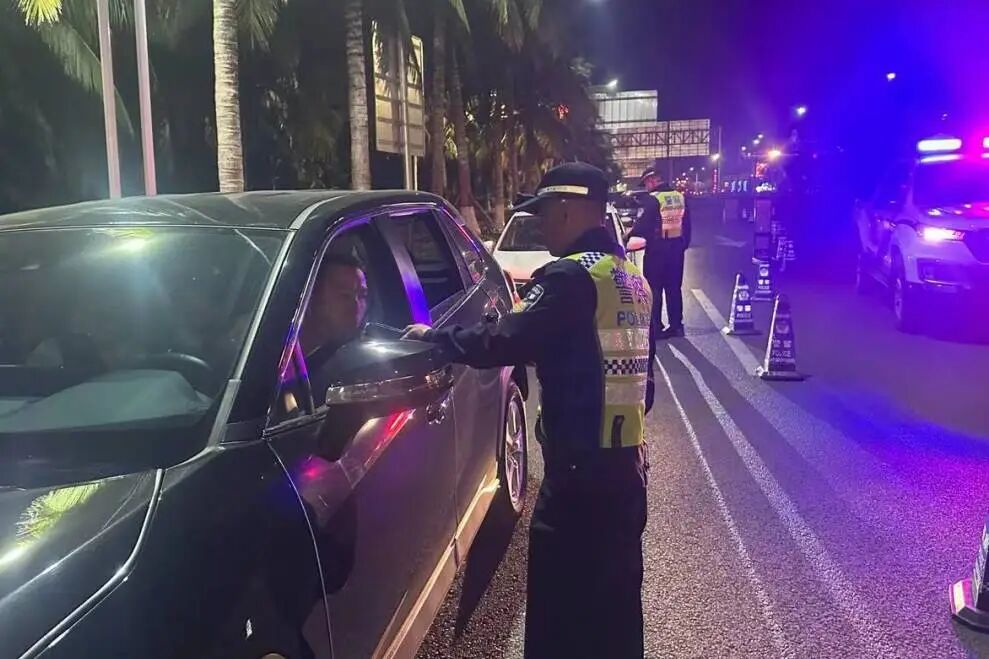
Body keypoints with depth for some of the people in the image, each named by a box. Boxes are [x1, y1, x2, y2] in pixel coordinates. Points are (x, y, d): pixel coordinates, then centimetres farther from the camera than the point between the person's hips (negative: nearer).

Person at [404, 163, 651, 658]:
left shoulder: (572, 276, -16)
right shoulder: (632, 278, 14)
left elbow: (508, 340, -22)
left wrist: (434, 337, -8)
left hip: (581, 465, -9)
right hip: (626, 459, 10)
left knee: (561, 604, 1)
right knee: (614, 596, 19)